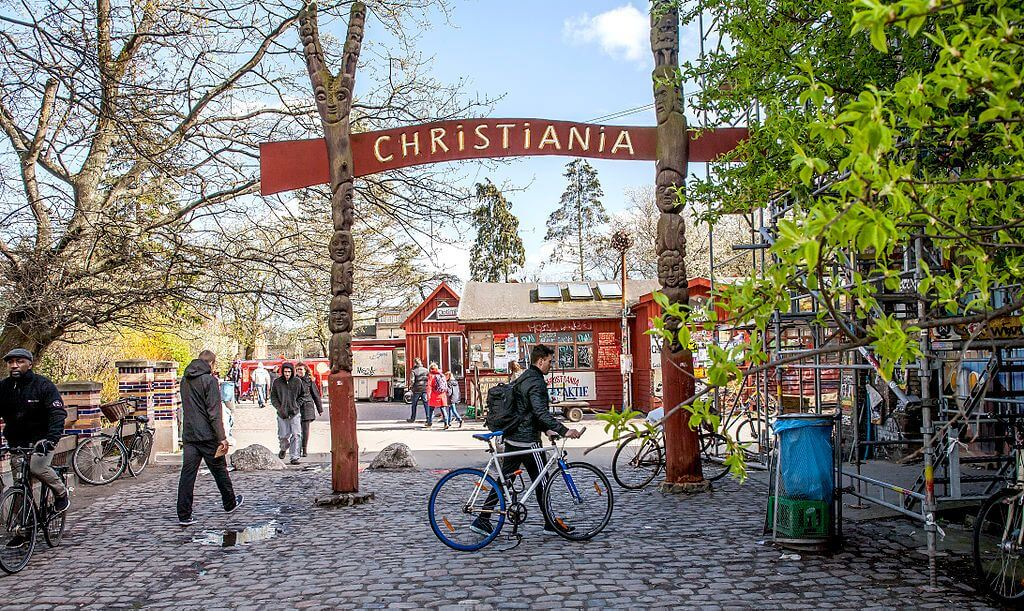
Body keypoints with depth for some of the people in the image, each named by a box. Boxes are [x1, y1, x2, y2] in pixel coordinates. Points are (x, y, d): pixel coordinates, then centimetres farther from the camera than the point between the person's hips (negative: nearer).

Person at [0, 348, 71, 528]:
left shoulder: (43, 385, -12)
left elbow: (58, 413, -20)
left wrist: (51, 439, -35)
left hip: (42, 438, -4)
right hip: (17, 441, 4)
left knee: (37, 467, -27)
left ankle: (61, 492, 1)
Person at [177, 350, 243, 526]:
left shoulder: (185, 380, 11)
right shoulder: (209, 380, -11)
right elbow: (214, 412, -17)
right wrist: (222, 438, -17)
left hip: (189, 435, 6)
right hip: (207, 436, -6)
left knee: (187, 474, 3)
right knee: (219, 470, 11)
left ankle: (184, 515, -1)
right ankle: (230, 504, 27)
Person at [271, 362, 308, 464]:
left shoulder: (298, 382, -1)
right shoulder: (277, 382, 0)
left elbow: (304, 394, 11)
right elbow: (273, 397, 5)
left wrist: (297, 405, 0)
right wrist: (279, 408, -7)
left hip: (295, 413, -1)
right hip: (282, 414, 1)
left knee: (296, 435, -8)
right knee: (283, 436, 9)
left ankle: (294, 457, -1)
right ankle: (284, 448, 42)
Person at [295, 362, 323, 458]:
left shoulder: (310, 380, 2)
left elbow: (316, 395, 6)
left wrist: (320, 409, 7)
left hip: (307, 406, -2)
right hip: (296, 407, 2)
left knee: (305, 428, -2)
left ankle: (305, 450, 4)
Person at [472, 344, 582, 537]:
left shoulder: (524, 378, 16)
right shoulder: (536, 382, -16)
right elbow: (541, 412, -29)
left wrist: (546, 429, 22)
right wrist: (564, 431, -32)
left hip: (512, 437, 10)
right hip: (527, 440, -10)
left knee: (504, 479, 11)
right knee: (541, 481, 2)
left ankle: (482, 520, 12)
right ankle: (550, 525, 12)